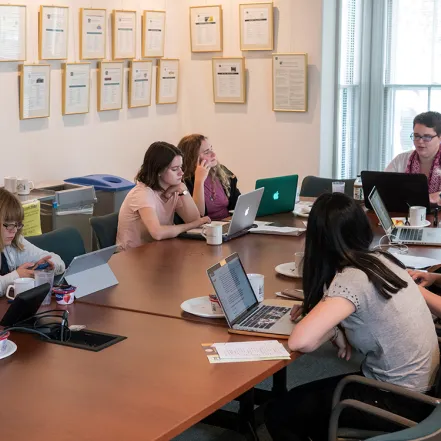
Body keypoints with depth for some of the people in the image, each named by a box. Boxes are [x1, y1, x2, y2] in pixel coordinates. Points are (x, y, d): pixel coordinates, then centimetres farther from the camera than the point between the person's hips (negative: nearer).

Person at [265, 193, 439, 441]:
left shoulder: (351, 280, -24)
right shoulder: (381, 259, 0)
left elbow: (300, 342, -34)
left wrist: (334, 330, -13)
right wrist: (318, 308, 6)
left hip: (400, 402, -8)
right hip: (419, 387, 8)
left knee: (280, 414, 0)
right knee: (308, 395, 22)